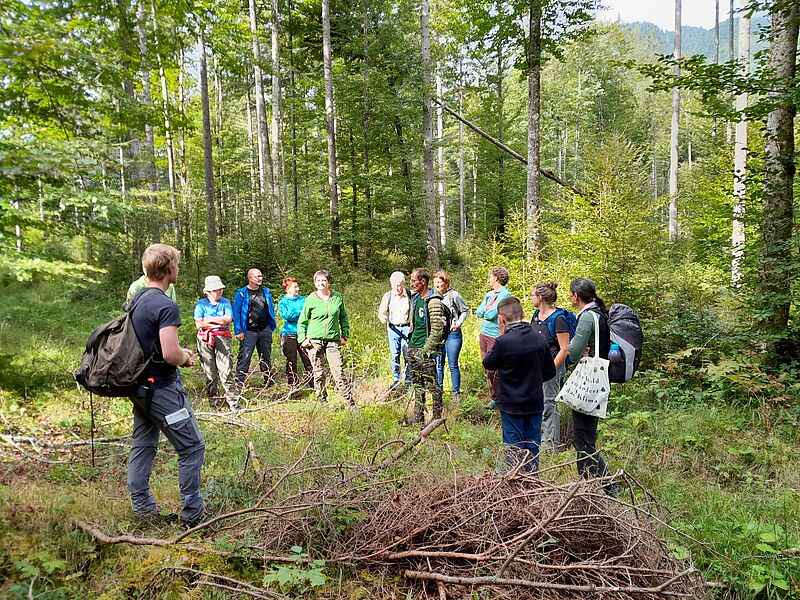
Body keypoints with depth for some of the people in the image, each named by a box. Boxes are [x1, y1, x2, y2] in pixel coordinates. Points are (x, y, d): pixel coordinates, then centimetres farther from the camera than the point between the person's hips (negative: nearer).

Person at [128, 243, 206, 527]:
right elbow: (170, 354, -29)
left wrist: (179, 352, 14)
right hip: (161, 389, -9)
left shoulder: (136, 299, 7)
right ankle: (192, 512, 9)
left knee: (142, 445, 17)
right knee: (192, 447, 1)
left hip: (140, 386, 10)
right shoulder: (166, 306, -23)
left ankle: (142, 506, 28)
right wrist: (186, 358, -7)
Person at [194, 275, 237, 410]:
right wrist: (219, 323, -5)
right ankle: (214, 402, 14)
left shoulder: (225, 302, 12)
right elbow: (199, 324, -5)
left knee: (225, 370, -8)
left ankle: (232, 401, -6)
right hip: (205, 339, 0)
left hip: (222, 338, 0)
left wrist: (209, 319, -6)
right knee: (210, 372, 3)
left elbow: (228, 319, -3)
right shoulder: (200, 304, 7)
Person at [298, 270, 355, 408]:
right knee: (318, 374, 4)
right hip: (314, 341, 0)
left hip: (333, 340, 0)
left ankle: (351, 404, -2)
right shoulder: (311, 299, 1)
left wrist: (345, 335, 7)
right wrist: (302, 339, -1)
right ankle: (322, 402, 18)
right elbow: (302, 321, 8)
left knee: (339, 373, -7)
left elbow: (343, 318, 14)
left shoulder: (337, 297, 5)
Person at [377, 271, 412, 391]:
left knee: (408, 355, -2)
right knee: (395, 355, 5)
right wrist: (383, 318, -19)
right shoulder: (388, 296, 0)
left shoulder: (410, 295, -3)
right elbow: (381, 312, 3)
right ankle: (396, 380, 16)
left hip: (406, 328, -2)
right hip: (393, 328, 2)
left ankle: (408, 380, 8)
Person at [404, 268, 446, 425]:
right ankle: (418, 415, 26)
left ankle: (437, 417, 13)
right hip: (413, 347, 9)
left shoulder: (433, 301, -17)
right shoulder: (415, 298, 11)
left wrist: (425, 350, -20)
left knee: (432, 385, 1)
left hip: (425, 348, -9)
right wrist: (411, 342, 17)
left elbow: (437, 330, -20)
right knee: (417, 384, 16)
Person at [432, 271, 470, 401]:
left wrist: (458, 324, -8)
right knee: (438, 365, 9)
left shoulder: (454, 295, -6)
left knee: (453, 365, 2)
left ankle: (456, 392, 12)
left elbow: (465, 311, 2)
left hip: (452, 334, -4)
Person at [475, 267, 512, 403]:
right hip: (484, 334, 8)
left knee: (493, 369, -6)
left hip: (496, 336, -8)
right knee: (487, 368, 11)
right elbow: (479, 313, 10)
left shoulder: (504, 295, -11)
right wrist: (489, 308, -5)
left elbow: (491, 314, -18)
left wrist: (487, 309, 0)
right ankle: (494, 398, 21)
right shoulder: (489, 294, 16)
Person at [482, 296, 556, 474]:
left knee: (514, 450, 8)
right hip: (535, 404, 5)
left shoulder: (503, 342, -20)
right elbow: (550, 372, 5)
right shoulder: (540, 339, -4)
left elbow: (488, 364, -3)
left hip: (511, 406, -5)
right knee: (532, 450, 16)